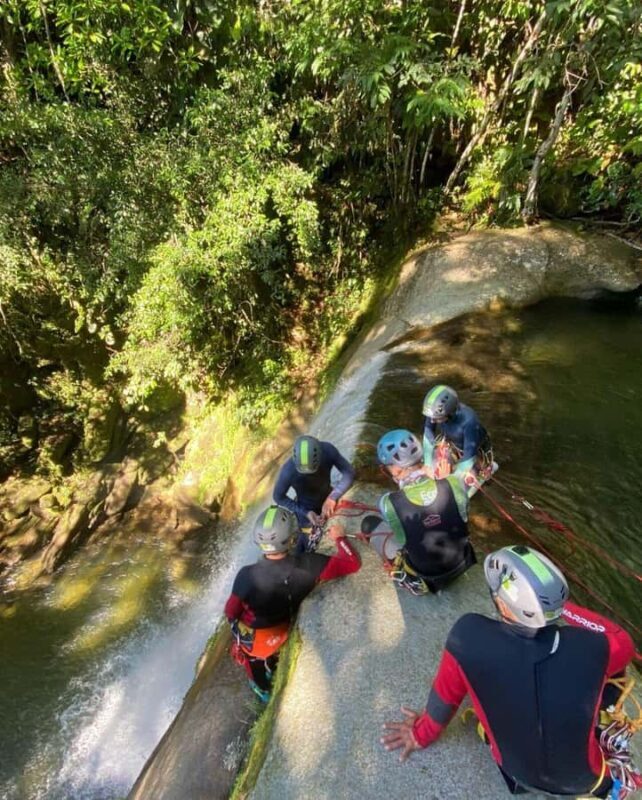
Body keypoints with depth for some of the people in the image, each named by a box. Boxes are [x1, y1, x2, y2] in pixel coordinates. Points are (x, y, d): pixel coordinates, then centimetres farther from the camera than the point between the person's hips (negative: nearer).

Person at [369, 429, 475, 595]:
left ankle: (405, 573, 17)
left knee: (369, 523, 9)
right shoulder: (454, 484, -25)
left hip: (423, 576, -3)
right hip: (461, 564, 3)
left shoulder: (388, 503, -31)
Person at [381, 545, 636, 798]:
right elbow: (625, 644, -5)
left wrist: (422, 733, 5)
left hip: (519, 773, 0)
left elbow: (445, 695, -15)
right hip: (585, 780, 1)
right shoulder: (591, 646, -31)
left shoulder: (469, 636, -34)